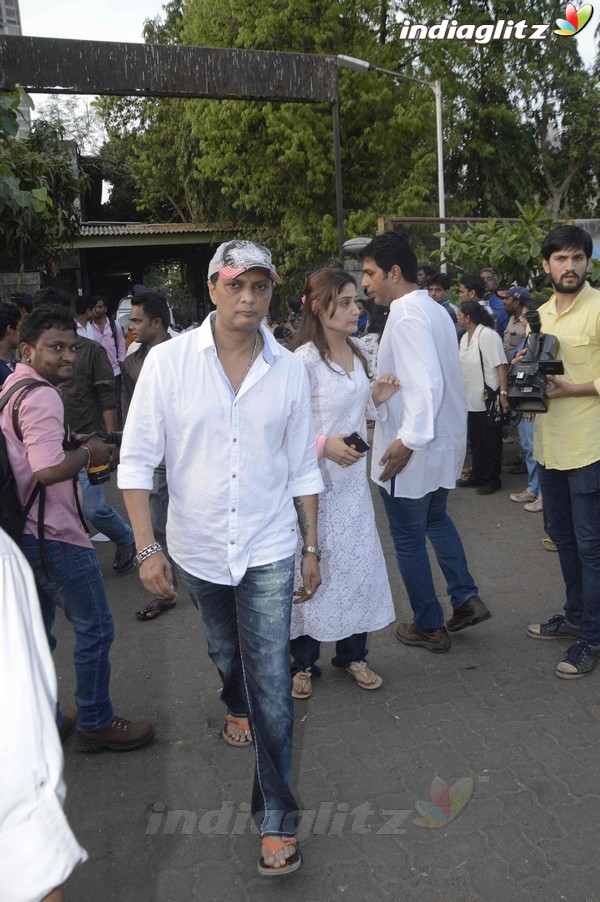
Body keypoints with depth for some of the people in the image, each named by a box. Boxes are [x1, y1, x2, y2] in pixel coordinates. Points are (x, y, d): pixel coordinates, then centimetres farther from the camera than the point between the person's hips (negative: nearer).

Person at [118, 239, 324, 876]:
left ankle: (276, 818, 13)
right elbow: (137, 459, -8)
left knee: (272, 684, -3)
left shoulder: (289, 369, -6)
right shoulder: (168, 361, -11)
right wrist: (147, 548, -13)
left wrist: (312, 548, 5)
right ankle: (236, 705, 60)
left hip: (269, 553, -1)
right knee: (225, 652, 25)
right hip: (198, 549, 1)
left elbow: (302, 466, 2)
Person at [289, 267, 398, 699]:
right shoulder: (303, 360, -17)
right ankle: (303, 661, 23)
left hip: (353, 478, 7)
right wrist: (325, 445, -28)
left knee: (359, 563, 11)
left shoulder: (358, 353, 7)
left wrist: (376, 398, 0)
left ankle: (353, 653, 29)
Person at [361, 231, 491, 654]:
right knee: (436, 520, 27)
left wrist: (408, 439, -30)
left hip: (413, 449, -9)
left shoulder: (407, 315, -20)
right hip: (444, 441, 9)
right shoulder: (436, 310, 9)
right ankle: (467, 599, 26)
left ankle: (429, 626, 20)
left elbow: (426, 383, -29)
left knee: (409, 539, 7)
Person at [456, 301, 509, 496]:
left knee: (491, 442, 4)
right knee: (475, 441, 17)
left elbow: (501, 366, -21)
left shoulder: (487, 335, -16)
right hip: (472, 400, 8)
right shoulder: (465, 338, 10)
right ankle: (477, 476, 29)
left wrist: (503, 394, -27)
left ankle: (492, 480, 15)